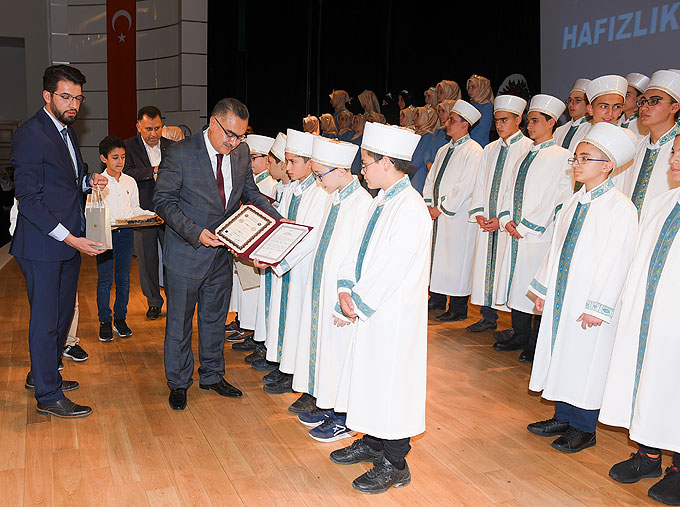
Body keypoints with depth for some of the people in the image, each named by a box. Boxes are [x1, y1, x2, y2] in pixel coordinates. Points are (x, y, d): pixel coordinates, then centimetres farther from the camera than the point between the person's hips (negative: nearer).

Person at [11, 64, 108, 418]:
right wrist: (69, 238, -21)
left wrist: (89, 182, 1)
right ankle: (48, 396, 13)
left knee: (63, 314, 18)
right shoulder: (30, 135, -14)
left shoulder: (67, 131, 14)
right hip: (42, 246, -9)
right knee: (45, 319, 1)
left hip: (70, 242, 9)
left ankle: (42, 373, 36)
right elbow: (29, 199, -18)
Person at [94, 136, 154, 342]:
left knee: (123, 278, 8)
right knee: (105, 279, -1)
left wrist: (152, 215, -2)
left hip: (125, 233, 4)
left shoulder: (130, 182, 10)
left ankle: (120, 319, 18)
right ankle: (105, 322, 10)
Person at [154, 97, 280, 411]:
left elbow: (251, 193, 11)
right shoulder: (180, 154, -16)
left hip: (222, 253, 5)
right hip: (186, 253, -5)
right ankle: (178, 383, 27)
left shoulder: (241, 154, 0)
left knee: (215, 317, 18)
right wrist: (195, 232, -26)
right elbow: (163, 201, -14)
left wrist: (278, 220, -5)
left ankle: (212, 376, 35)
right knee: (179, 321, 9)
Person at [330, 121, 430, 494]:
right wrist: (347, 289, -2)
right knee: (371, 377, 19)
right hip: (370, 309, 9)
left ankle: (394, 464, 18)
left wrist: (357, 302, -14)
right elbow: (360, 249, 11)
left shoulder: (411, 210, -21)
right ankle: (372, 442, 37)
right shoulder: (382, 201, 9)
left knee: (392, 381, 2)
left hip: (395, 316, -9)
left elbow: (392, 269, -23)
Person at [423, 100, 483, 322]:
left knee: (456, 259, -4)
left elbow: (466, 186, -16)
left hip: (458, 216, -8)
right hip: (437, 213, 8)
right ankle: (437, 298, 22)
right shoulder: (443, 150, 16)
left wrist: (441, 208, -13)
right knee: (436, 253, 10)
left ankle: (458, 309, 5)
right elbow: (431, 179, 20)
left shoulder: (474, 151, -9)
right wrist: (429, 203, 5)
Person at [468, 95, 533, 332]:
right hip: (487, 221, 6)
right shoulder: (490, 149, 16)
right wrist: (478, 213, 2)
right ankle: (488, 317, 19)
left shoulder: (528, 148, -4)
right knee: (486, 265, 8)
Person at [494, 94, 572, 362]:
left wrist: (526, 226, -13)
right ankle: (520, 336, 25)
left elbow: (559, 197, -12)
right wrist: (507, 218, 1)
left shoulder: (561, 156, -6)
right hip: (516, 232, 7)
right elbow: (511, 189, 19)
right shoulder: (526, 156, 17)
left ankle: (538, 346, 9)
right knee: (517, 282, 11)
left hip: (540, 235, -7)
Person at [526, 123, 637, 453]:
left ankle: (583, 429, 20)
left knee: (585, 363, 3)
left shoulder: (620, 208, -13)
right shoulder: (573, 203, 9)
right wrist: (543, 288, 14)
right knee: (560, 355, 14)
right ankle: (563, 417, 30)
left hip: (589, 302, -7)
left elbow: (617, 261, -16)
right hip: (560, 297, 7)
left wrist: (597, 307, -18)